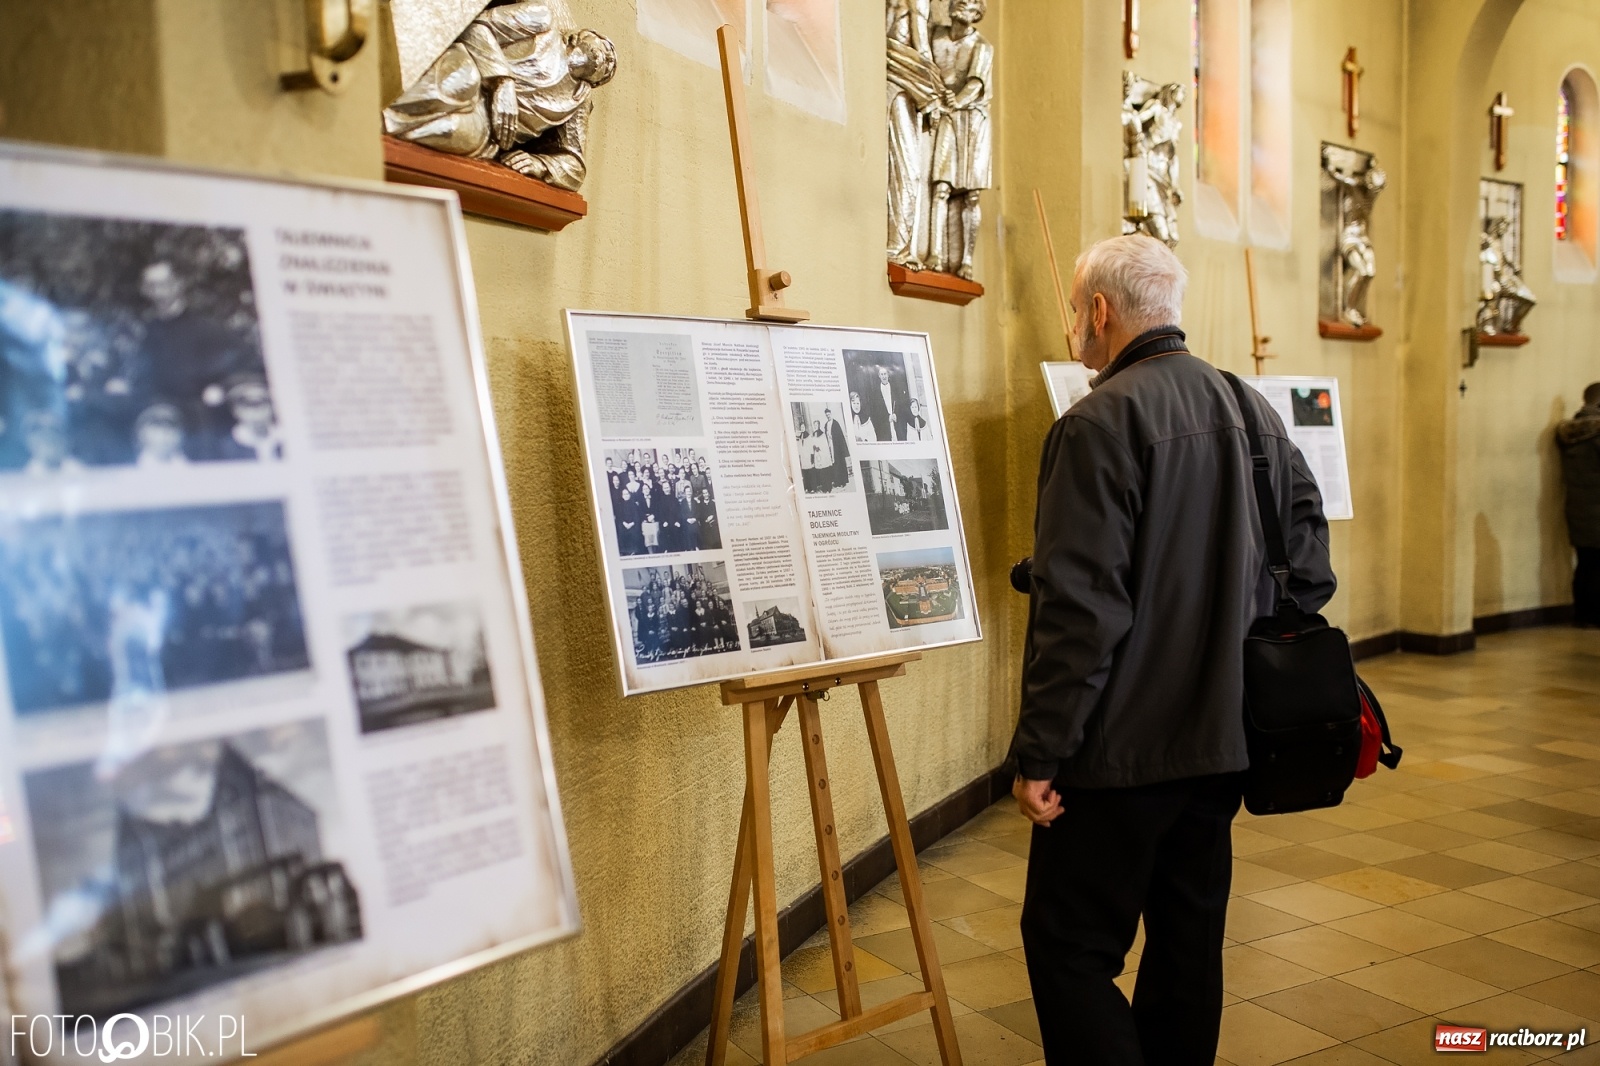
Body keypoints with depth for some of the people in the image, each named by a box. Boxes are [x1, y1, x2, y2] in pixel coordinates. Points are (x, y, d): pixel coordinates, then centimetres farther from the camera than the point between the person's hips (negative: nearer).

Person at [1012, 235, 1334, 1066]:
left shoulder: (1101, 422, -16)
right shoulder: (1255, 413, 8)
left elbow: (1081, 608, -21)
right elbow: (1308, 567, 12)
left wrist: (1039, 754, -15)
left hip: (1124, 749, -8)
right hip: (1224, 741, 8)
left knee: (1069, 946, 2)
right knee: (1189, 940, 19)